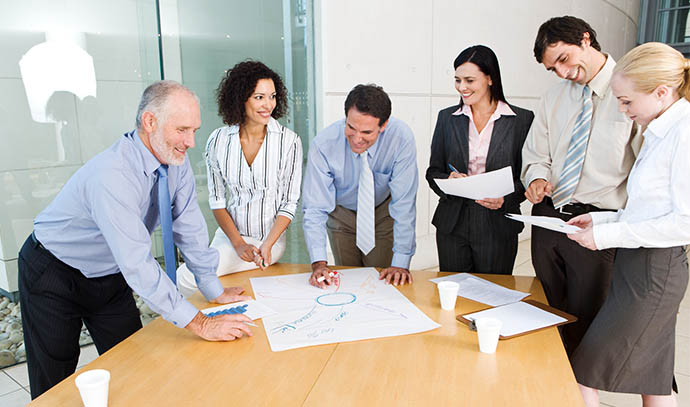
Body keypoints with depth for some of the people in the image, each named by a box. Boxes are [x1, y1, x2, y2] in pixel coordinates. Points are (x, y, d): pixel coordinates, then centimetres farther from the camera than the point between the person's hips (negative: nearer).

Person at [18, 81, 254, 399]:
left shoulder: (177, 161, -14)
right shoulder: (113, 175, -37)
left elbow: (188, 227, -6)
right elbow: (137, 264, -39)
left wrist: (215, 291, -4)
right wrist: (200, 324, -38)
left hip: (109, 275, 6)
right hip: (53, 276, -6)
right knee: (54, 386, 6)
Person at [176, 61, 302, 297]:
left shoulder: (289, 141, -8)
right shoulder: (218, 141, -2)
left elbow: (290, 203, -6)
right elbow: (216, 200, 3)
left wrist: (267, 245, -17)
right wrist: (238, 243, -8)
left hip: (271, 236, -3)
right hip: (230, 234, 4)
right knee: (183, 279, -19)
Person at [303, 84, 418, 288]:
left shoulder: (401, 138, -30)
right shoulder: (323, 144, -30)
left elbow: (404, 203, -26)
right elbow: (315, 208, -27)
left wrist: (401, 262, -28)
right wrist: (319, 263, -39)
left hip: (383, 213, 0)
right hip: (342, 214, 0)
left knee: (385, 283, 1)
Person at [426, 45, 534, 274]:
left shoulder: (522, 120, -1)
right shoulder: (447, 118, 6)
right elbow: (433, 171, 8)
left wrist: (506, 198, -17)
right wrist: (448, 180, -13)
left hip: (498, 229, -2)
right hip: (452, 226, 2)